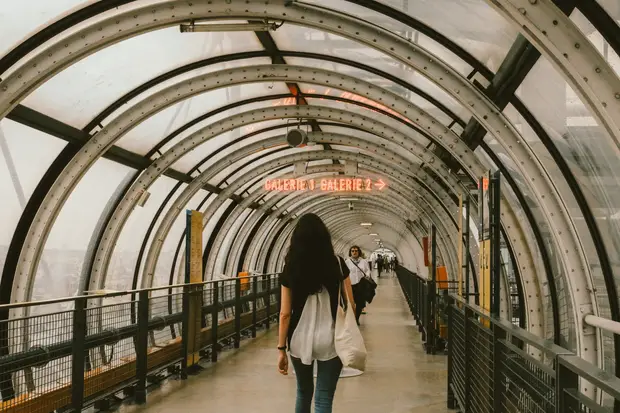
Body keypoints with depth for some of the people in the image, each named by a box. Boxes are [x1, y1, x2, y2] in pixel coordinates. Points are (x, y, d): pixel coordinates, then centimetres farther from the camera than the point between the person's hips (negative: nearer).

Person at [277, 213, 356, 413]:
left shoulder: (291, 268, -3)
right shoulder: (337, 264, -3)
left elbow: (285, 314, -5)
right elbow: (350, 306, -2)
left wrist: (281, 348, 1)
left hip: (300, 341, 2)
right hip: (330, 341, -1)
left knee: (304, 392, 23)